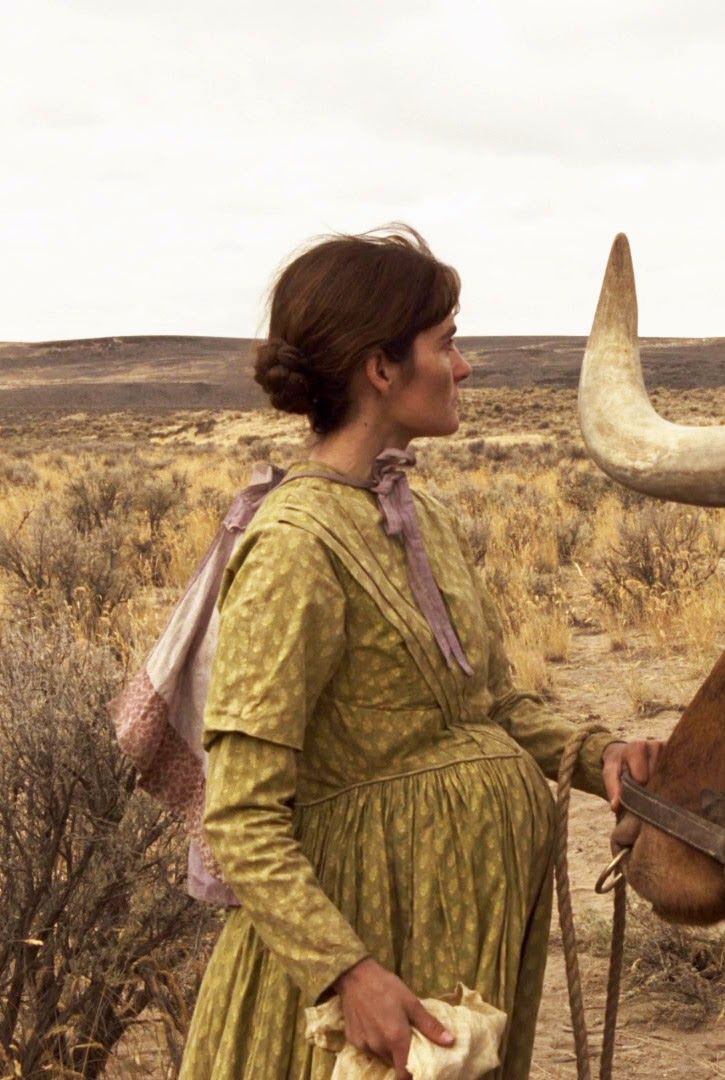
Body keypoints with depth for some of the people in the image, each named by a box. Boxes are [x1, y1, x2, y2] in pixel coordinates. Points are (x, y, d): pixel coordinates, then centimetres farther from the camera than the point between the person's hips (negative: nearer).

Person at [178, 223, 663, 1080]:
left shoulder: (426, 520, 7)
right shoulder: (296, 545, -20)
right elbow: (242, 824, -21)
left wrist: (592, 754, -2)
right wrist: (347, 971, -28)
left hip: (483, 904, 8)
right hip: (375, 917, -8)